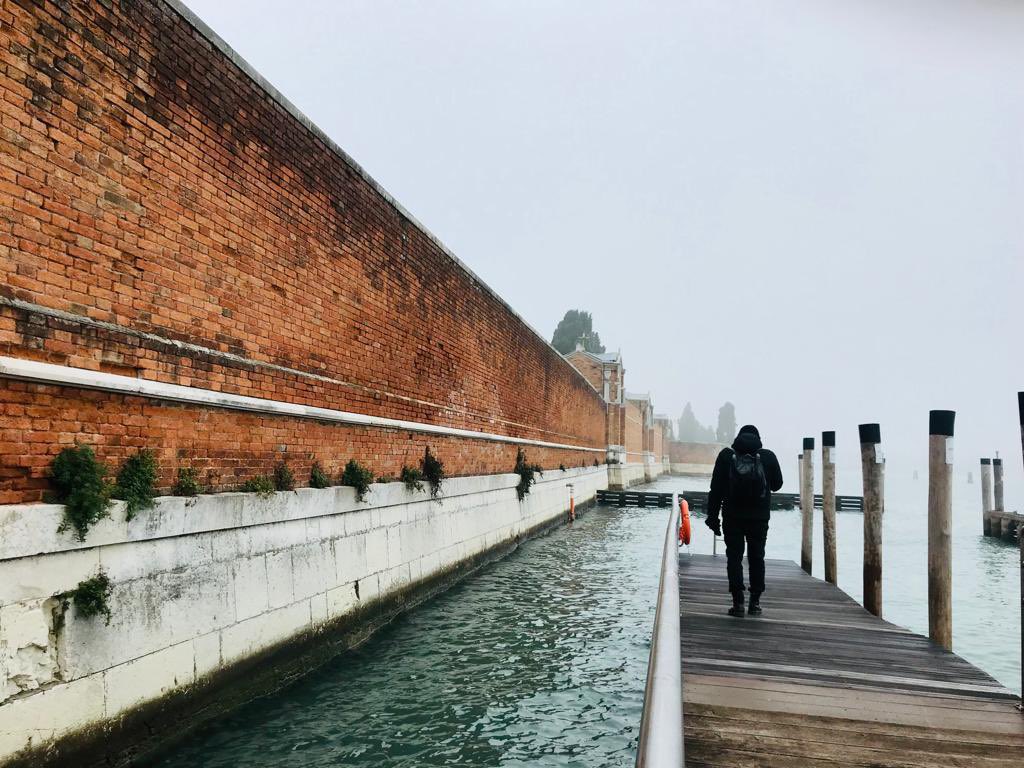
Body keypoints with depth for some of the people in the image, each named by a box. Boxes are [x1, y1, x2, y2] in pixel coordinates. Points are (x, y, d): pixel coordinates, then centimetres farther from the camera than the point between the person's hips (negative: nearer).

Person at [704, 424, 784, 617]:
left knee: (734, 558, 3)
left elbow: (716, 489, -3)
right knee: (757, 558, 12)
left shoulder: (726, 455, -1)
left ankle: (738, 602, -2)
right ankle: (755, 602, 14)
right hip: (759, 517, 1)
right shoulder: (768, 456, 0)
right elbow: (777, 484, 11)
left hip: (733, 516, -1)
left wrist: (712, 516, 1)